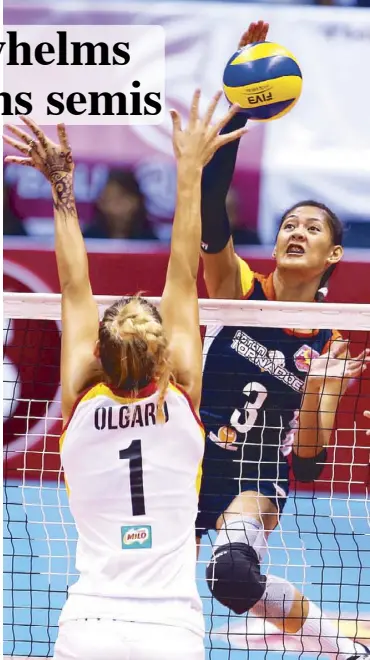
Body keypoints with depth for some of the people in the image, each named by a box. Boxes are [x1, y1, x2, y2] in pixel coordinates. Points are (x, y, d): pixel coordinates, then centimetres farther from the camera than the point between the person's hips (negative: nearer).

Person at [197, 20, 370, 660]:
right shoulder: (238, 286, -6)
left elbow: (308, 464, -8)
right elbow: (209, 200, -24)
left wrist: (318, 392, -26)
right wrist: (243, 103, -34)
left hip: (256, 478, -2)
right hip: (185, 461, 2)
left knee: (235, 575, -34)